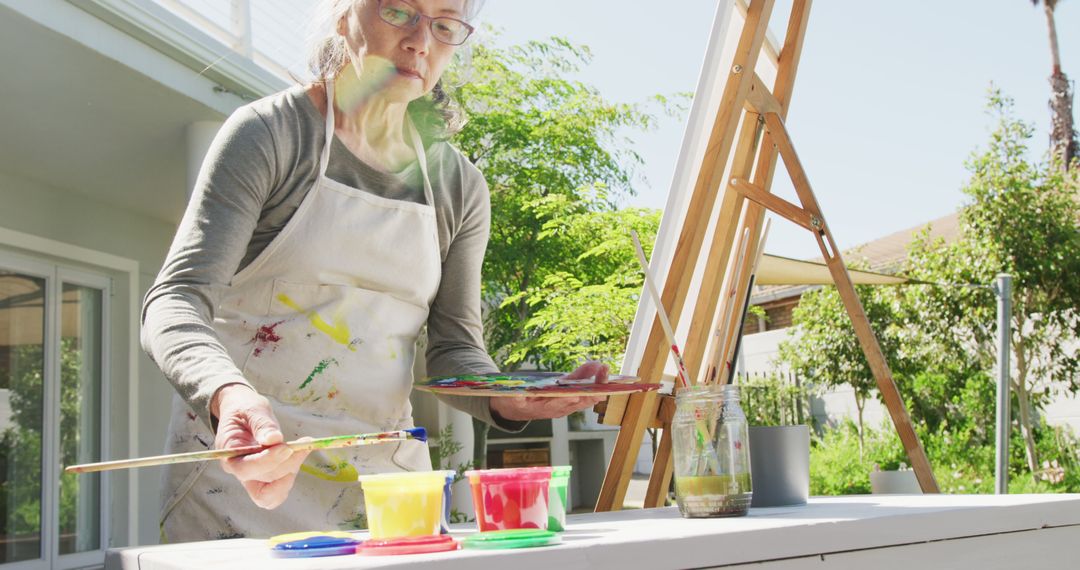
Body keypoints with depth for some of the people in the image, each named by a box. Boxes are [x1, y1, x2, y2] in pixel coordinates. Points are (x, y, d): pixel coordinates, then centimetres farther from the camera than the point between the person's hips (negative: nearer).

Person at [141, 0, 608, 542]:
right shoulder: (271, 132, -8)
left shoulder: (458, 185, 6)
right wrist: (229, 395, -39)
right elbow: (176, 302, -17)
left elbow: (453, 346, 7)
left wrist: (506, 400, -17)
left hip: (384, 472, 4)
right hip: (241, 460, -4)